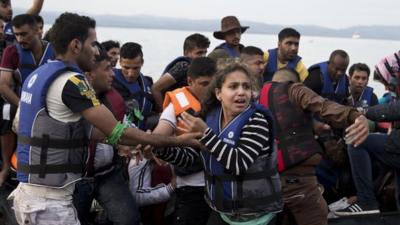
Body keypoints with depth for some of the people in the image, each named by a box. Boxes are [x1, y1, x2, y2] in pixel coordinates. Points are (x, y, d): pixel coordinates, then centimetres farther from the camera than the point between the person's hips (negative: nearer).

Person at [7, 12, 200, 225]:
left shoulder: (38, 75, 11)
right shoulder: (70, 81, -17)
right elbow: (116, 132, -16)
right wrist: (176, 141, -8)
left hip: (28, 192, 9)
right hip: (48, 201, -9)